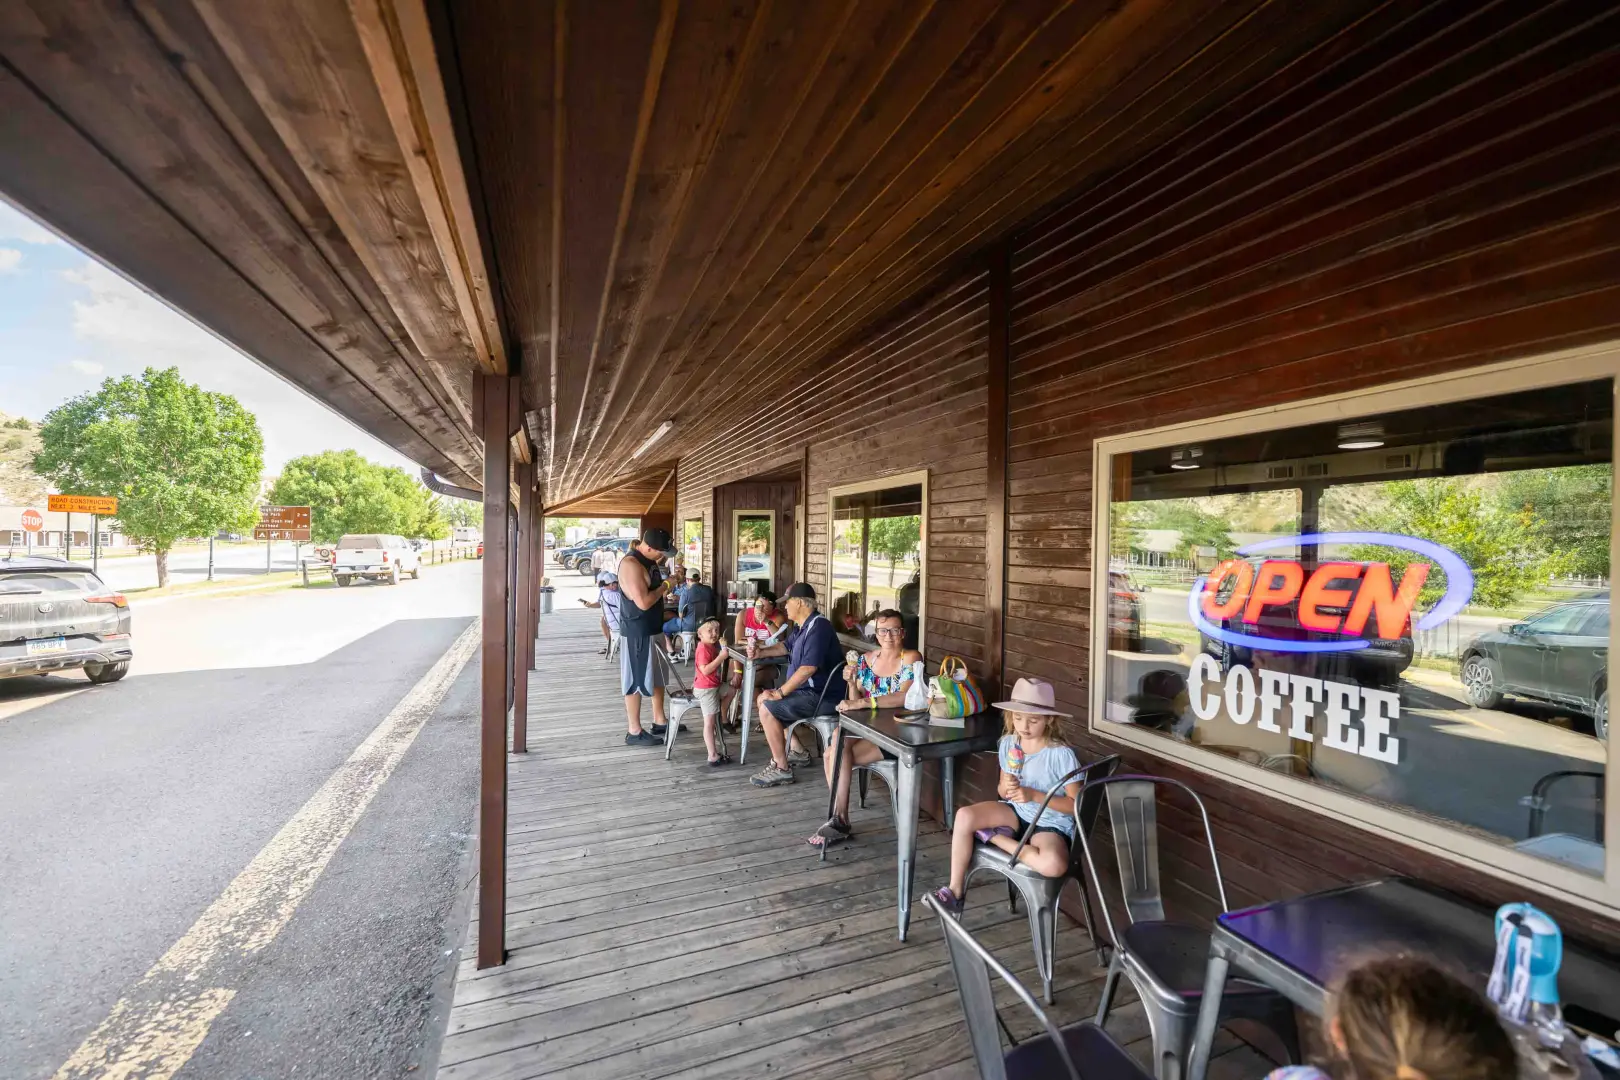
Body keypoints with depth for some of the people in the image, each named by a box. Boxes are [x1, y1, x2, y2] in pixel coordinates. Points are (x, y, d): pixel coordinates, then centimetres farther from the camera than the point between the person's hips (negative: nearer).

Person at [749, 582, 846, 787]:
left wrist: (780, 692, -24)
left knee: (767, 709, -19)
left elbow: (809, 667, -30)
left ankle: (782, 768, -7)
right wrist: (761, 651, 13)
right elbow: (786, 647, 29)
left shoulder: (818, 627, -22)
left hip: (822, 696, -11)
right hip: (809, 690, 11)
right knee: (763, 699, 18)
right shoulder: (804, 626, 11)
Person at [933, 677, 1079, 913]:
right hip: (1016, 812, 4)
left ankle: (995, 838, -12)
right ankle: (955, 889, -7)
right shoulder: (1008, 744, -3)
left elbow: (1076, 805, -14)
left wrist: (1034, 795, -24)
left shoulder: (1061, 755, -18)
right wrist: (1005, 788, -16)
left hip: (1050, 823, -4)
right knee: (965, 816, -22)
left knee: (1053, 865, -37)